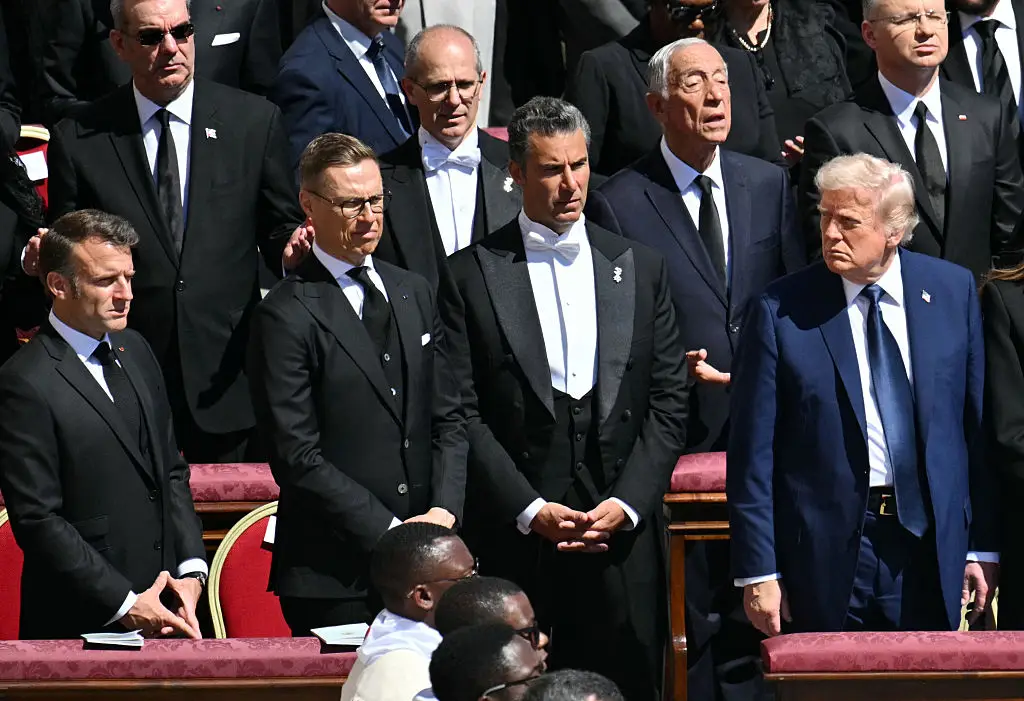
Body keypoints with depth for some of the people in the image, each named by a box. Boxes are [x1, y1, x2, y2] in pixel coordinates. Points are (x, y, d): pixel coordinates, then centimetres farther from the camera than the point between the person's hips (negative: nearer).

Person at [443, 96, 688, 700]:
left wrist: (627, 504, -5)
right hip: (517, 539, -2)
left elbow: (668, 403, 8)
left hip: (624, 534, 2)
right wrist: (530, 511, -10)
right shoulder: (472, 275, 3)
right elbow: (463, 413, -2)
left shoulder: (642, 269, 12)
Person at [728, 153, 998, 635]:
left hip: (929, 548, 2)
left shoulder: (952, 291, 3)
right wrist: (758, 572, -6)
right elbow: (752, 454, -3)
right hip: (827, 555, -2)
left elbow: (978, 428, 8)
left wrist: (984, 546, 6)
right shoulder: (781, 312, -5)